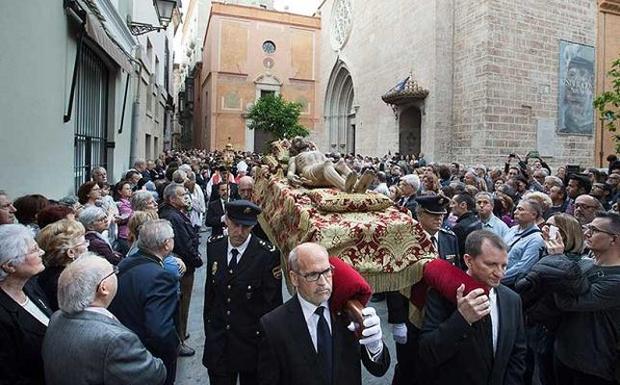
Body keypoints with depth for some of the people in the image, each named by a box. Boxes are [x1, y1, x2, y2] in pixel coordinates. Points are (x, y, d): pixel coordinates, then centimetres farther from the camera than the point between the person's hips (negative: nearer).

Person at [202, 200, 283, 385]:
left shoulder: (267, 254, -20)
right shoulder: (214, 245, -5)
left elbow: (273, 302, -12)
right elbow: (210, 287, 6)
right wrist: (208, 324, 10)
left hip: (252, 340, -3)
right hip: (217, 340, 3)